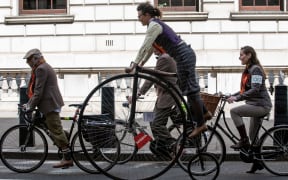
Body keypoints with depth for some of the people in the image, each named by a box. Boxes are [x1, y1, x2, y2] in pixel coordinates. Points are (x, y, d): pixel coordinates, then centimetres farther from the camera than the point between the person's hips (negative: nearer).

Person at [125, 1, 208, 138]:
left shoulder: (154, 25, -11)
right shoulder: (156, 24, 19)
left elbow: (145, 47, -16)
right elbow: (150, 48, 25)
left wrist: (134, 65, -15)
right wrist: (140, 64, 24)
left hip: (183, 56, -10)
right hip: (185, 55, 10)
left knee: (190, 89, -7)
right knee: (190, 89, 15)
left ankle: (200, 124, -4)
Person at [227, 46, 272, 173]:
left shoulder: (255, 69, -14)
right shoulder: (248, 70, 16)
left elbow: (255, 90, -24)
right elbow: (245, 90, 20)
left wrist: (236, 98, -27)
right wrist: (231, 96, 7)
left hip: (261, 105, -10)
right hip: (256, 105, 10)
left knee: (234, 111, -22)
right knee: (253, 136, 13)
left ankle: (244, 141, -16)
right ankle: (258, 162, 20)